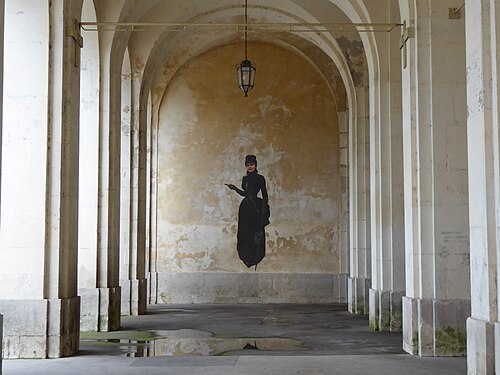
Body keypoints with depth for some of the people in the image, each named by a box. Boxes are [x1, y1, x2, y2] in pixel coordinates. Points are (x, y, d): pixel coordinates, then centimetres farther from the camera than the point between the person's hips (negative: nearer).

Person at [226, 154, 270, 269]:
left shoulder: (260, 178, -5)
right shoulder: (245, 179, 12)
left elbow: (265, 195, -7)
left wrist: (264, 209, -15)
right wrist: (235, 188, 13)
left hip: (255, 207, -6)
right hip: (245, 207, 6)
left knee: (255, 233, -3)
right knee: (244, 232, 6)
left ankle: (254, 257, 6)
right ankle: (246, 256, 16)